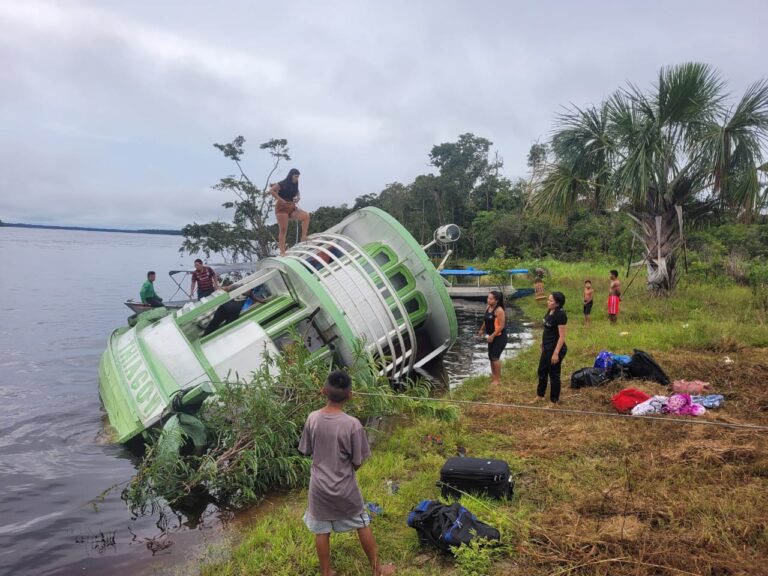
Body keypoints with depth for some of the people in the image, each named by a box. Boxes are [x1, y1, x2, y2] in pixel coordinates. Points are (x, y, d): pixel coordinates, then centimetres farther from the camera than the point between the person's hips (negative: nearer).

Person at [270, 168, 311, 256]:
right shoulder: (282, 184, -8)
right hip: (282, 208, -6)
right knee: (283, 230, -7)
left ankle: (303, 237, -13)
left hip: (291, 207, 6)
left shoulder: (294, 186, 11)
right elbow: (271, 190, -16)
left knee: (306, 216, -15)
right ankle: (282, 252, -4)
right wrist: (280, 199, -18)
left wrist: (298, 198, 6)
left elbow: (297, 194, 29)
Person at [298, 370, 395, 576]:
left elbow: (307, 451, 1)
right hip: (345, 488, -2)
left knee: (321, 531, 19)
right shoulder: (353, 424, -23)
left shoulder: (312, 418, -13)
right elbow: (357, 463, -13)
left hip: (319, 486, 2)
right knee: (363, 524, 20)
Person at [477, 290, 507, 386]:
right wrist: (481, 330, 16)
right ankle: (493, 376, 29)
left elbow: (501, 326, -23)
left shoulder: (499, 310, -21)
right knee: (491, 356, 15)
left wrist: (492, 336, -23)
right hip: (491, 336, 9)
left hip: (499, 337, -9)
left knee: (495, 357, -10)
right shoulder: (488, 307, 4)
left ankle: (498, 379, 0)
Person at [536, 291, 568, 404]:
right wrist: (543, 344, 21)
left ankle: (554, 401, 20)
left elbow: (562, 336, -23)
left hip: (555, 349, -9)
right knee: (542, 371, 20)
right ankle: (540, 396, 37)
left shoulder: (560, 315, -23)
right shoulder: (550, 312, 4)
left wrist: (556, 353, -24)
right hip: (547, 348, 9)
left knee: (554, 375, 5)